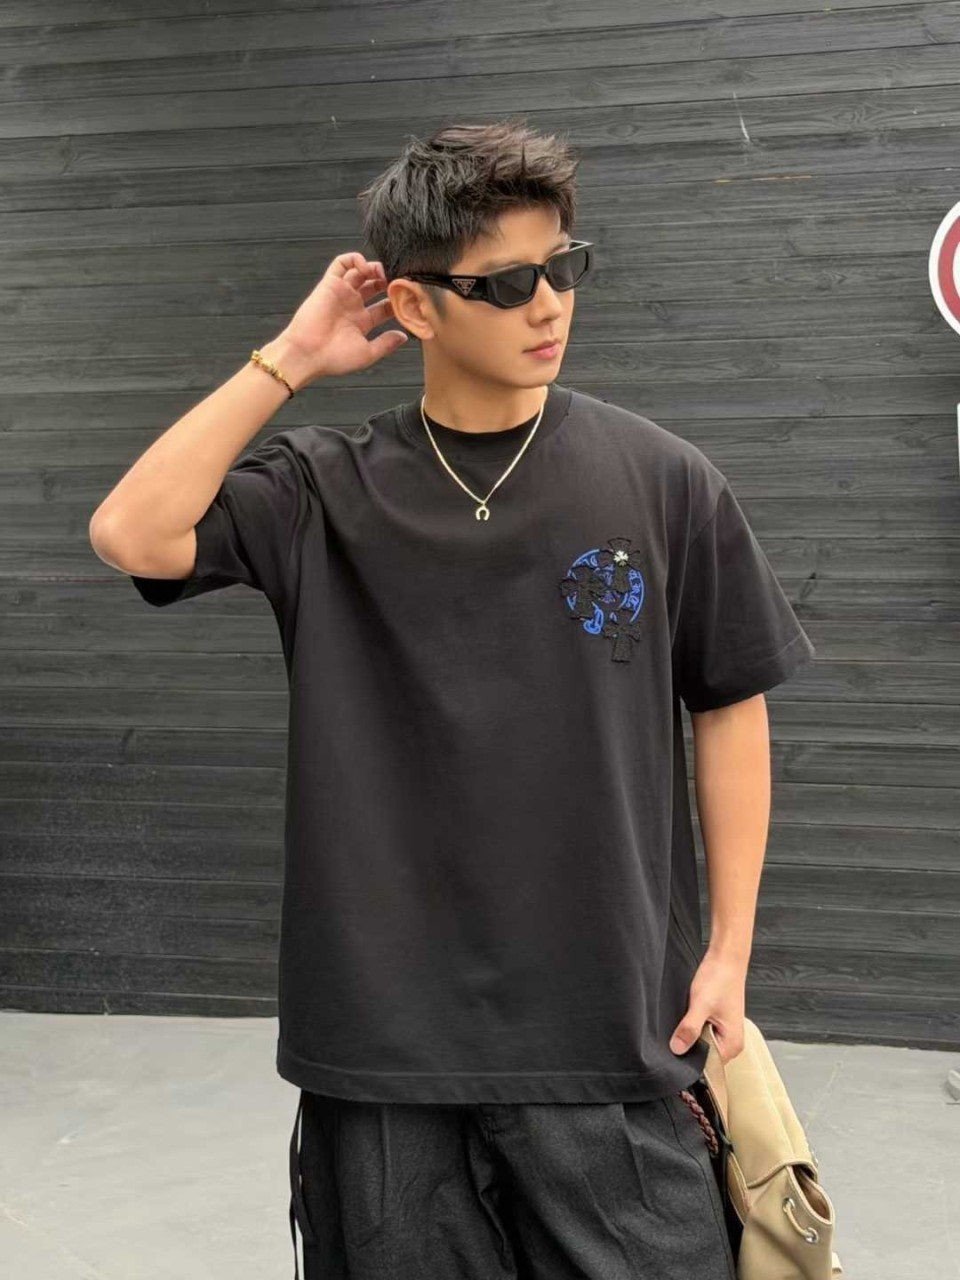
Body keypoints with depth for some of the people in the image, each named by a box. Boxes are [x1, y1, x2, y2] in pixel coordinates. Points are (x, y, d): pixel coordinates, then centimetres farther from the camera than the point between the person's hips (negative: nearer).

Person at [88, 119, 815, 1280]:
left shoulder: (662, 482, -2)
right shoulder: (326, 491, -1)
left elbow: (727, 706, 5)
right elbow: (132, 536, -15)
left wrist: (729, 947, 2)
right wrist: (289, 360, -11)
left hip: (609, 1033, -1)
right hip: (383, 1036, 1)